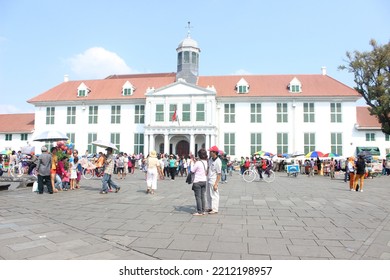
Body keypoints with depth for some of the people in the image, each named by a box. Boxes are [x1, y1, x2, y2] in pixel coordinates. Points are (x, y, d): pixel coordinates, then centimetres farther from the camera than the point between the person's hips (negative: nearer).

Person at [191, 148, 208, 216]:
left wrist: (192, 162, 2)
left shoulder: (198, 163, -19)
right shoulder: (206, 162, 2)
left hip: (197, 182, -7)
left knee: (198, 197, 1)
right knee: (203, 196, 12)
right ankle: (203, 210, 18)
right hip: (204, 181, 7)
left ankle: (199, 211, 4)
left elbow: (192, 170, -9)